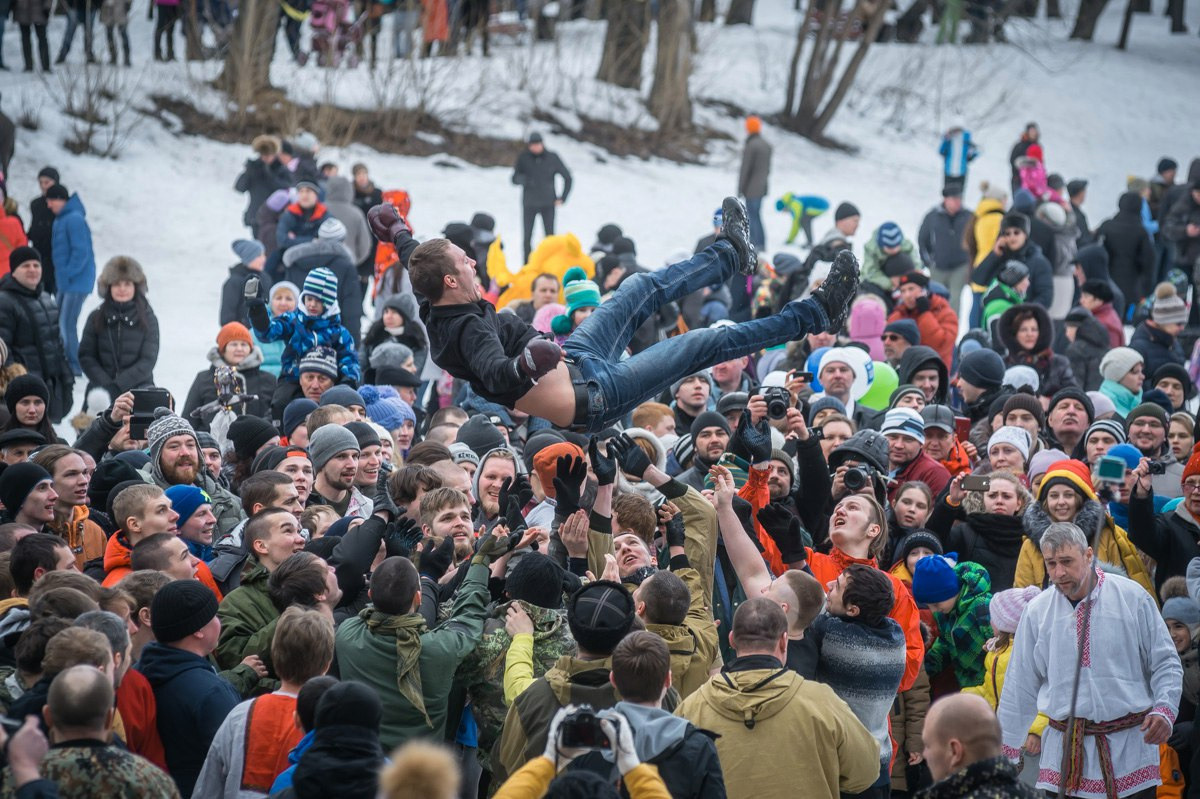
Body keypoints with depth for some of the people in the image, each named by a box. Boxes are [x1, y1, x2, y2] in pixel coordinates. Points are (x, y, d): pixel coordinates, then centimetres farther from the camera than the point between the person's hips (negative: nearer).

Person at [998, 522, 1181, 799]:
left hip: (1131, 743, -1)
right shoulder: (1037, 611, 5)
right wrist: (1006, 750, 11)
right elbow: (1021, 687, 11)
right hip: (1065, 747, 1)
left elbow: (1166, 664, 4)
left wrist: (1164, 710, -13)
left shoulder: (1132, 597, 0)